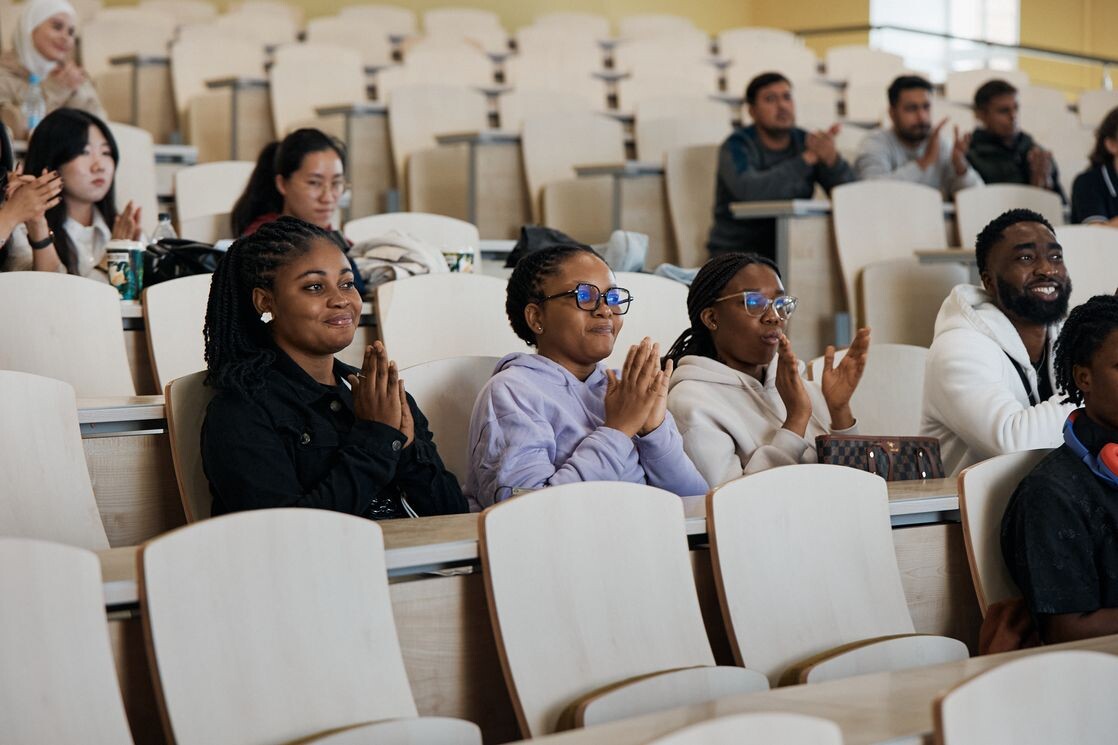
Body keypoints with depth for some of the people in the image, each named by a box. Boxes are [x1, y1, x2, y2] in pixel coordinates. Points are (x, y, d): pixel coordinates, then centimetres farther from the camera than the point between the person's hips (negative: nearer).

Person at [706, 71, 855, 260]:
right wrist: (807, 159, -25)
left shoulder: (806, 142, 7)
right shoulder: (737, 146, -6)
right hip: (738, 250, -5)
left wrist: (831, 157, -23)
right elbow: (750, 191, -28)